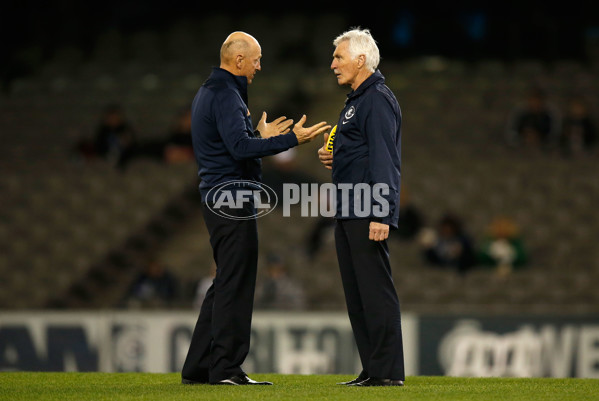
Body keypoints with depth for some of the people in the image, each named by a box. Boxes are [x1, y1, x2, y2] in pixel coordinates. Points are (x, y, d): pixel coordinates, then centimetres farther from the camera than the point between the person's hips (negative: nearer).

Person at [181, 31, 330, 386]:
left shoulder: (208, 93, 19)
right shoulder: (226, 95, -14)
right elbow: (240, 147, -25)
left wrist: (260, 136, 26)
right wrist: (291, 140, -25)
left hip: (217, 197, 11)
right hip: (232, 197, -11)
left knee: (226, 284, 14)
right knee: (235, 284, -8)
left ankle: (198, 367, 14)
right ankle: (226, 368, -7)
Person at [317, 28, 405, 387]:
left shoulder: (378, 99, -10)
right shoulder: (356, 100, 21)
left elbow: (384, 158, -18)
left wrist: (381, 214, -24)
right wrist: (333, 156, 11)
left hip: (367, 213, -11)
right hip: (348, 213, 11)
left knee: (376, 291, -10)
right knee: (356, 294, 10)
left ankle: (388, 371, -9)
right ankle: (372, 370, 13)